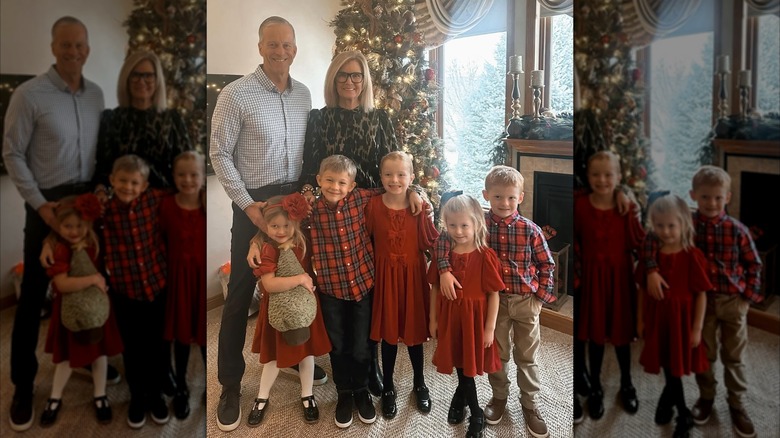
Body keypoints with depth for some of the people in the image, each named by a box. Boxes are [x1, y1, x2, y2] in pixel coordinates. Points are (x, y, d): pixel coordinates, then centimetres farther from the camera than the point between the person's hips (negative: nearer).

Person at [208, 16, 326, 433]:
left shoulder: (303, 94, 7)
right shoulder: (236, 94, -10)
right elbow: (219, 154, -9)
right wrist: (248, 204, -14)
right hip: (255, 203, -5)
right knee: (241, 292, 2)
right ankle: (230, 384, 14)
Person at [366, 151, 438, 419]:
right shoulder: (373, 205, -7)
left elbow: (430, 243, -6)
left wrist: (428, 215, -15)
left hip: (413, 274, 0)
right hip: (385, 276, 0)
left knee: (414, 330, 15)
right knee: (388, 332, 12)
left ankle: (420, 384, 37)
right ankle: (388, 387, 32)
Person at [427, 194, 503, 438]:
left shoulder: (485, 255, -16)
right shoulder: (442, 252, -5)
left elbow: (494, 294, -11)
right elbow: (435, 287, 3)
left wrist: (489, 328, -10)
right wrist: (433, 319, 5)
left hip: (474, 317, -4)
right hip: (449, 316, 4)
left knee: (470, 364, 9)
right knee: (459, 364, 17)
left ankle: (460, 397, 41)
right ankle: (476, 415, 39)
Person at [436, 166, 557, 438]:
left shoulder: (530, 230, -10)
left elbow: (547, 266, 0)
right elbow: (446, 237, -15)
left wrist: (541, 297, -6)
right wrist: (444, 270, -26)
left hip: (526, 301, 0)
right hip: (494, 300, 0)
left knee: (527, 356, 14)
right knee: (497, 354, 16)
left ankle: (530, 404, 33)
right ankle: (499, 396, 39)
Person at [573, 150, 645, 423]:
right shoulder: (579, 206, -8)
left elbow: (637, 244, -4)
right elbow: (574, 243, -1)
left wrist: (635, 217, -13)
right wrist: (576, 270, -8)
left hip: (620, 276, 1)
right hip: (592, 277, -1)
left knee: (621, 332, 15)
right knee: (594, 333, 11)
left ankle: (626, 384, 37)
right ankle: (595, 389, 29)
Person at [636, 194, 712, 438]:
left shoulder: (692, 255, -14)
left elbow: (701, 295, -10)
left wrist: (697, 328, -9)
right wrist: (643, 320, 8)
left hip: (681, 319, -4)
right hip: (658, 319, 4)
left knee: (676, 367, 7)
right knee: (668, 367, 16)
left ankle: (667, 400, 36)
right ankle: (683, 416, 37)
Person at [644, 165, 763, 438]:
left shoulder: (738, 230, -9)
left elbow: (753, 265, 1)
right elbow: (654, 237, -17)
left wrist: (748, 296, -4)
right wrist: (651, 271, -28)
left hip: (733, 300, 0)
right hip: (700, 299, 0)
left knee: (734, 356, 13)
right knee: (704, 353, 15)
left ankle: (737, 404, 31)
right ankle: (706, 396, 37)